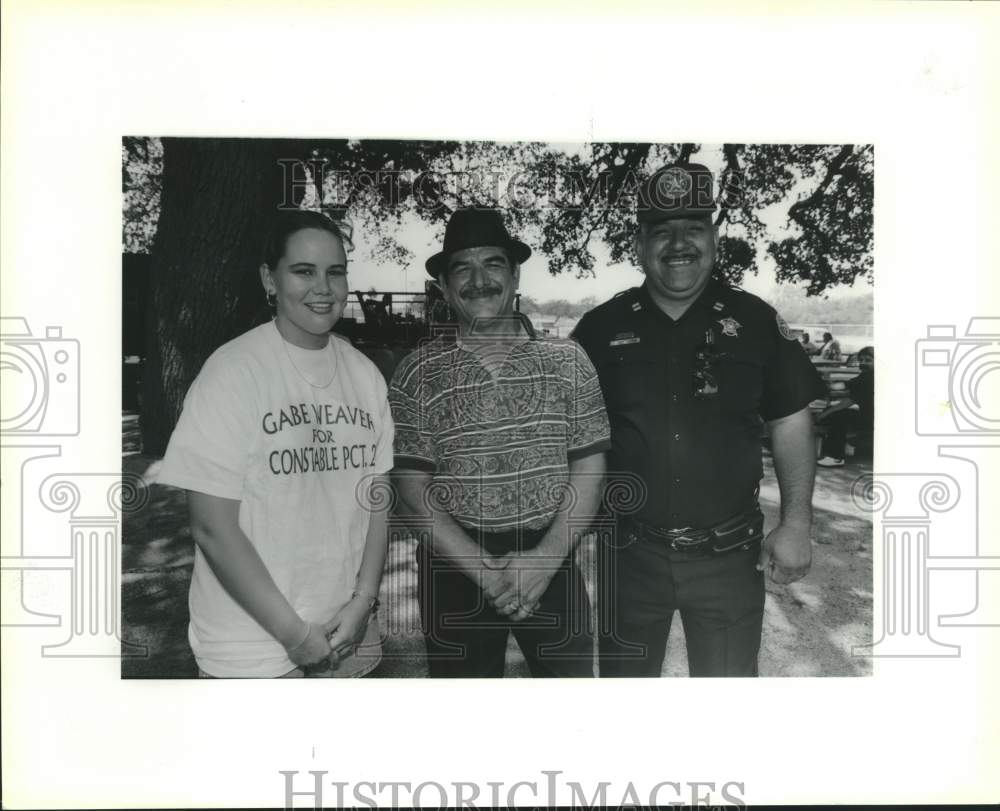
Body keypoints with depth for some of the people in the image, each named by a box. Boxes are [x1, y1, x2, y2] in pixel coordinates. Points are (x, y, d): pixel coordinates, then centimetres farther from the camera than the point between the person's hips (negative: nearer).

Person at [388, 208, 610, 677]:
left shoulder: (567, 361, -1)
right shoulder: (418, 374, -4)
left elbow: (589, 471, -2)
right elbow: (412, 490, -7)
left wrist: (544, 561, -13)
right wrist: (486, 571, -14)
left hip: (551, 562, 1)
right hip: (455, 570, 0)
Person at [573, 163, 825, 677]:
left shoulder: (755, 321, 0)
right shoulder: (600, 328, -1)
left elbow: (790, 423, 3)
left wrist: (796, 523, -4)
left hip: (729, 556, 0)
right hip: (628, 553, 1)